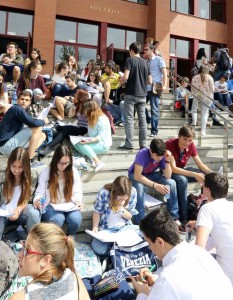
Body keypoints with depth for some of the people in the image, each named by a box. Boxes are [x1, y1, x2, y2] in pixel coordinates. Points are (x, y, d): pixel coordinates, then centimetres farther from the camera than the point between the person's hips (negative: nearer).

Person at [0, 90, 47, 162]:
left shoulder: (18, 110, 17)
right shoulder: (17, 108, -12)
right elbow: (32, 123, -25)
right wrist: (43, 121, -3)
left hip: (10, 143, 10)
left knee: (42, 135, 13)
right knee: (38, 128, -18)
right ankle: (29, 159, -14)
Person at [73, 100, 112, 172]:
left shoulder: (101, 119, -16)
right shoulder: (92, 118, 13)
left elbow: (101, 136, -20)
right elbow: (91, 134, 13)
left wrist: (89, 141, -32)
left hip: (103, 145, -9)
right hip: (94, 142, 9)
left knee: (80, 144, -28)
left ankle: (98, 162, -28)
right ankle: (92, 159, -23)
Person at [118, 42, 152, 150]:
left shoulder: (129, 60, -4)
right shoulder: (145, 62, 12)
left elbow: (125, 77, -17)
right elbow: (150, 81, 11)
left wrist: (121, 81, 4)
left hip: (130, 94, -5)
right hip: (142, 95, 5)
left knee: (129, 119, -2)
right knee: (142, 119, 6)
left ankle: (129, 144, -3)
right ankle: (143, 144, 9)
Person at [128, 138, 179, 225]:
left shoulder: (162, 156, -19)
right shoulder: (143, 154, -33)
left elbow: (167, 176, -19)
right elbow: (137, 176, -37)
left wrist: (168, 161, -32)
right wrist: (155, 185, -43)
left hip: (151, 174, 4)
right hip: (136, 175, -4)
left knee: (172, 183, -19)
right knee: (140, 188, -38)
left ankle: (174, 217, -6)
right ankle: (139, 222, -24)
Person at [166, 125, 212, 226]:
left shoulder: (191, 145, -10)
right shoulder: (170, 144, -27)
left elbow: (200, 164, -5)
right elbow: (173, 168, -31)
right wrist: (194, 174, -38)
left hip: (183, 170, 6)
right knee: (182, 180, -38)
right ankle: (183, 218, -29)